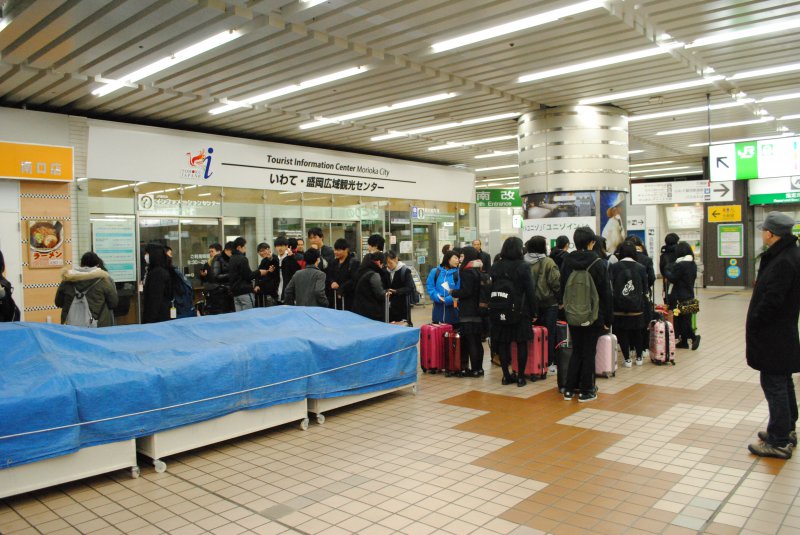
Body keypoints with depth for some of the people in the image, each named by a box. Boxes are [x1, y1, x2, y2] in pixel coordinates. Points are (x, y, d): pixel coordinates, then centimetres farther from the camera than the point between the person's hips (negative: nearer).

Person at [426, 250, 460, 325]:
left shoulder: (457, 273, -4)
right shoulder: (435, 272, 2)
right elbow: (430, 287, 1)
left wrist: (449, 299, -21)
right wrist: (438, 297, -14)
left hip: (452, 309, -1)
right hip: (438, 308, 1)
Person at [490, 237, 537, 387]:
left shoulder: (495, 266, 3)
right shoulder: (523, 267, -9)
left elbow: (490, 289, 4)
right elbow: (530, 291, -9)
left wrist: (491, 308, 9)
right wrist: (533, 311, -1)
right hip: (520, 311, -3)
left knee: (503, 343, 8)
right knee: (521, 343, 6)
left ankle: (506, 375, 13)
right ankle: (521, 377, 8)